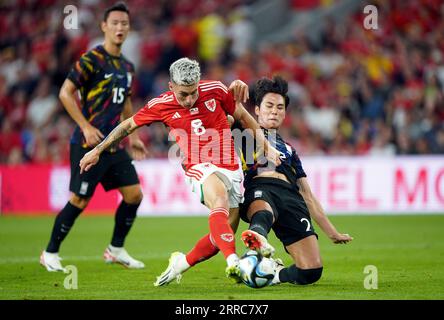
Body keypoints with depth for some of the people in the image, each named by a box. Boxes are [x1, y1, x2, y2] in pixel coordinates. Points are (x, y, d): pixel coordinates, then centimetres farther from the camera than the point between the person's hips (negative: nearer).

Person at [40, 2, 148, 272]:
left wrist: (132, 137, 19)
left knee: (134, 194, 3)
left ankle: (116, 250, 18)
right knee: (80, 201, -6)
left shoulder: (127, 67, 13)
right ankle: (50, 254, 9)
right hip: (89, 144, -7)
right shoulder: (92, 60, -11)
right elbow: (65, 93, -13)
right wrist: (86, 127, -18)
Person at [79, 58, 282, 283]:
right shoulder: (161, 105, -4)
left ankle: (181, 263, 23)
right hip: (200, 169, -3)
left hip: (232, 169, 3)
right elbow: (128, 125, 11)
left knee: (223, 235, -3)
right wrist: (97, 150, 16)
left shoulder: (215, 90, -3)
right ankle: (233, 262, -53)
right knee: (220, 199, -37)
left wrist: (266, 147, 10)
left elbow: (243, 116, 13)